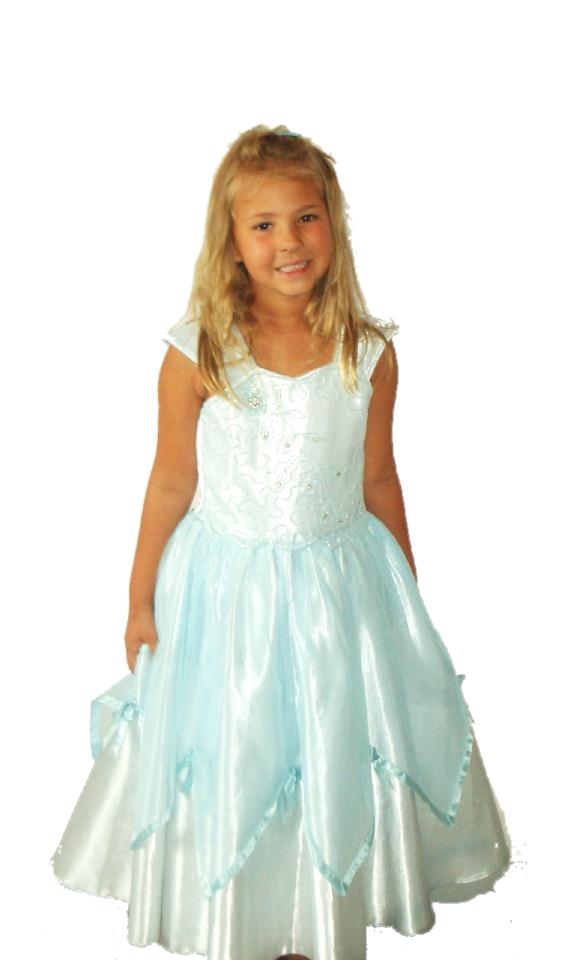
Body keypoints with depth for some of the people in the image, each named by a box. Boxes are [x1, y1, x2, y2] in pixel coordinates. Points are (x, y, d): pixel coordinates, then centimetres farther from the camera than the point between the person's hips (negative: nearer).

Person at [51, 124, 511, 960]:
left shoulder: (370, 353, -7)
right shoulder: (196, 355, -13)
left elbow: (378, 480, 3)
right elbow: (172, 482, -5)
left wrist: (407, 594, 10)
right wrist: (141, 600, 1)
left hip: (339, 582, 2)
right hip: (225, 584, -2)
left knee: (336, 757, 15)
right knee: (225, 760, 14)